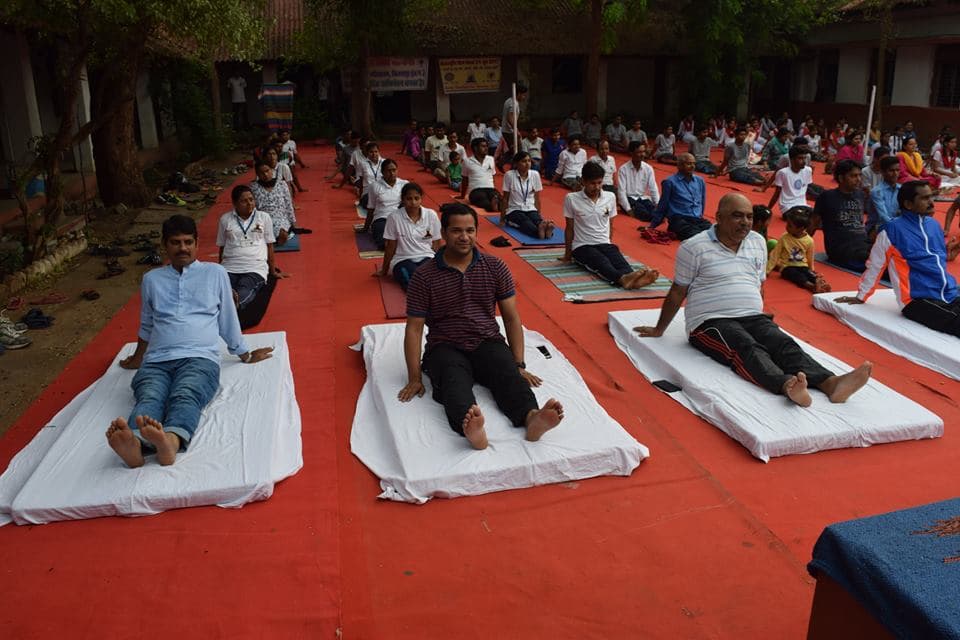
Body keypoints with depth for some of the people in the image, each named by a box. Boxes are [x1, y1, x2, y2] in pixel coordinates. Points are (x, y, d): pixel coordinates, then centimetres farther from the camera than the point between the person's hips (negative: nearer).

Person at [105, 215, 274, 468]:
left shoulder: (215, 273, 18)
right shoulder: (151, 279, 24)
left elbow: (228, 321, 24)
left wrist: (245, 356, 26)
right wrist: (137, 359, 45)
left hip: (200, 357, -2)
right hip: (156, 361, 2)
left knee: (185, 397, -36)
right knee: (149, 398, -33)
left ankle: (171, 440, -67)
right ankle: (134, 443, -64)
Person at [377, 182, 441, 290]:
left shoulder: (431, 215, -1)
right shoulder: (394, 217, -6)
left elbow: (436, 244, 9)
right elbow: (390, 246, 3)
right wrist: (384, 270, 11)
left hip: (426, 257, 2)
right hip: (403, 260, -2)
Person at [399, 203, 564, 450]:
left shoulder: (495, 267, 6)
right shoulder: (424, 276, -1)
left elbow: (511, 318, 7)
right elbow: (414, 328, -1)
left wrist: (519, 366, -1)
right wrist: (415, 378, -8)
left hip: (488, 343, 2)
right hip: (446, 348, -2)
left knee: (509, 374, -31)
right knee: (455, 382, -36)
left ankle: (531, 416, -58)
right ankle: (470, 427, -65)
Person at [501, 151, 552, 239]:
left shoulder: (535, 174, 0)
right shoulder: (509, 175, -8)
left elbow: (537, 198, 8)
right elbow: (505, 198, -2)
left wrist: (539, 214, 7)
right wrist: (502, 217, -2)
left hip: (531, 209, 3)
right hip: (514, 210, -3)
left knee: (537, 219, -32)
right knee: (525, 221, -35)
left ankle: (546, 228, -66)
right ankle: (538, 231, -68)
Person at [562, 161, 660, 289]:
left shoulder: (610, 197, 4)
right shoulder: (571, 199, -5)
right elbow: (569, 228, 4)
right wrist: (568, 253, 9)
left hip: (604, 243, 3)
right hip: (582, 246, -3)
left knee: (618, 258, -31)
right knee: (601, 261, -35)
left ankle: (632, 278, -63)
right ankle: (623, 278, -67)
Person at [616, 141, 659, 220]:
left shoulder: (648, 168, 2)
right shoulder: (623, 169, -9)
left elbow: (653, 188, 0)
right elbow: (621, 191, -12)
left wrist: (658, 205, -12)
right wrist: (628, 209, -19)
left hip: (643, 198, 4)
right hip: (629, 198, -4)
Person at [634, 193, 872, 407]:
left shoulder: (758, 243, 16)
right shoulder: (694, 247, -2)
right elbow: (677, 293, 5)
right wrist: (659, 330, 11)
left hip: (753, 318, 5)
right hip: (711, 322, -5)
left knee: (785, 343, -24)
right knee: (748, 349, -34)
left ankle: (830, 383, -46)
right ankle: (787, 386, -60)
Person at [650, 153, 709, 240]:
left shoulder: (700, 181, 17)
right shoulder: (670, 182, 2)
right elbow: (663, 206, 8)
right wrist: (652, 226, 10)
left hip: (698, 219, 5)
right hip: (678, 220, -5)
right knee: (694, 234, -38)